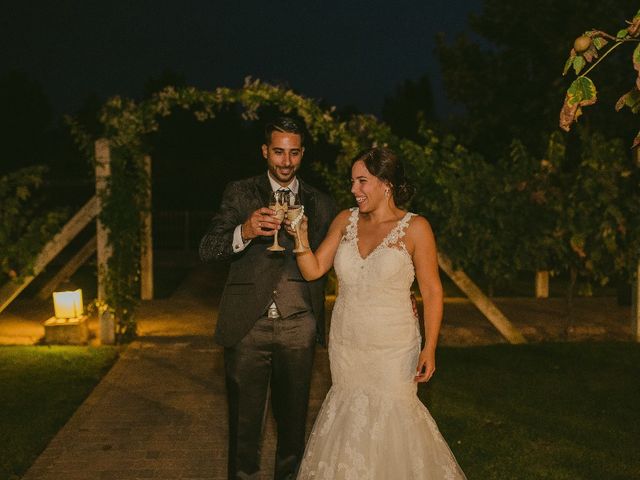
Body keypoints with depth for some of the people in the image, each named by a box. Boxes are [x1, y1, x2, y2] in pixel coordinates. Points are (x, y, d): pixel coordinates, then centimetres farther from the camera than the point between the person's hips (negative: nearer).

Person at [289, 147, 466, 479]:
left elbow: (432, 292, -7)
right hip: (345, 346, 4)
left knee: (392, 417, 2)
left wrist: (429, 349, -12)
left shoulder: (414, 228, -8)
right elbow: (313, 270, 3)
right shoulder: (345, 221, 4)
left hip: (392, 348, -4)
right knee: (350, 417, 12)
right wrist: (301, 237, -14)